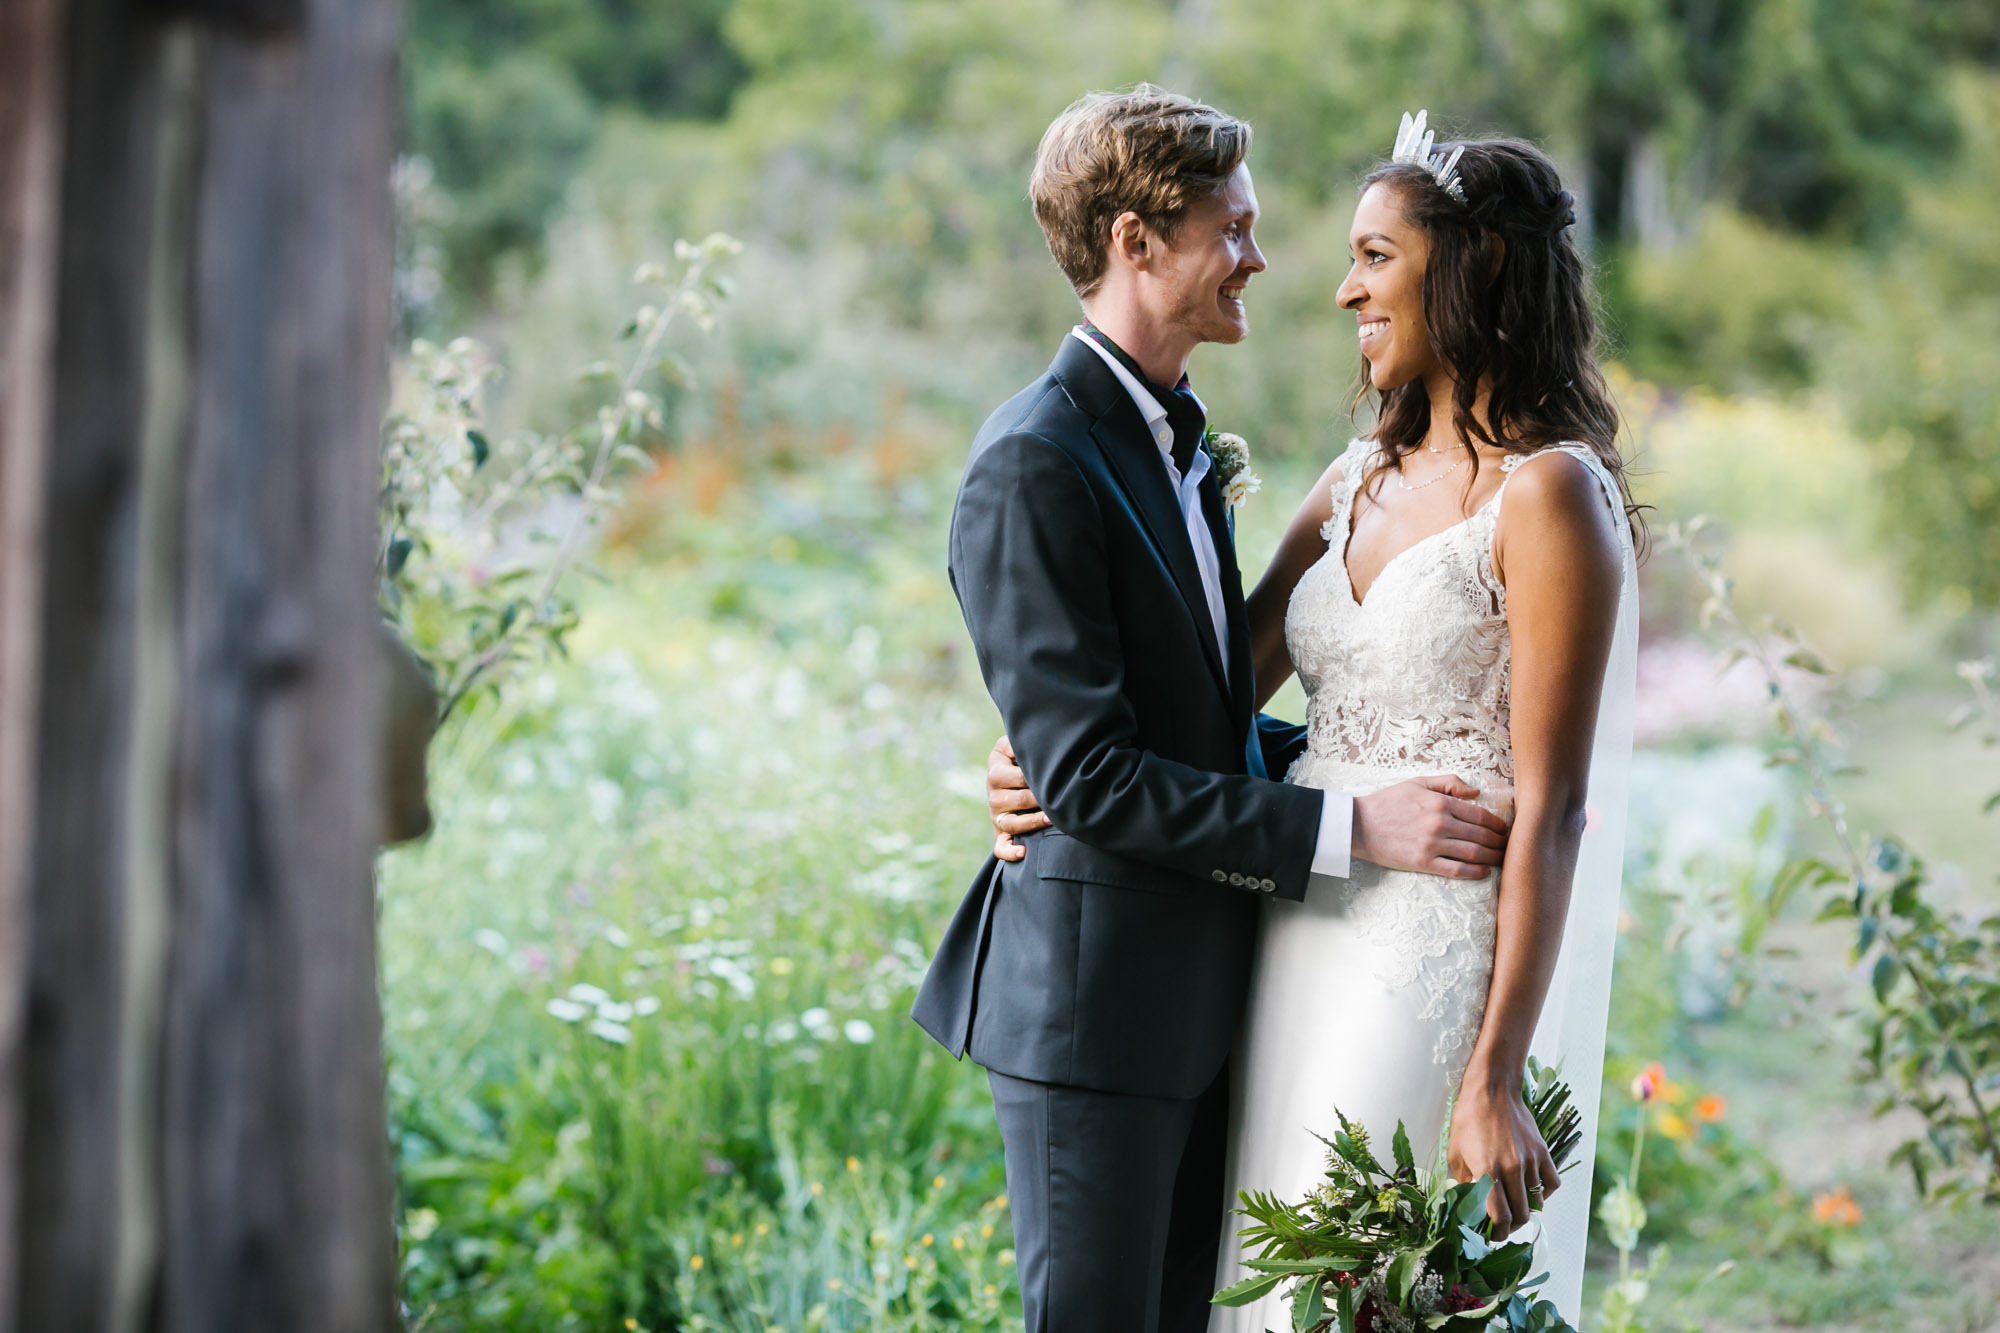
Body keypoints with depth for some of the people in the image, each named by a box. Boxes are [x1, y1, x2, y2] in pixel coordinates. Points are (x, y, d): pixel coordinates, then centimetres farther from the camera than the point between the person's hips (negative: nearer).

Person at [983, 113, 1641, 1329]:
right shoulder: (1357, 484, 13)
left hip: (1448, 965, -7)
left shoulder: (1547, 496, -11)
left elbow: (1550, 809, -15)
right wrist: (1050, 773, -5)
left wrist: (1496, 1080, -19)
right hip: (1307, 948, 7)